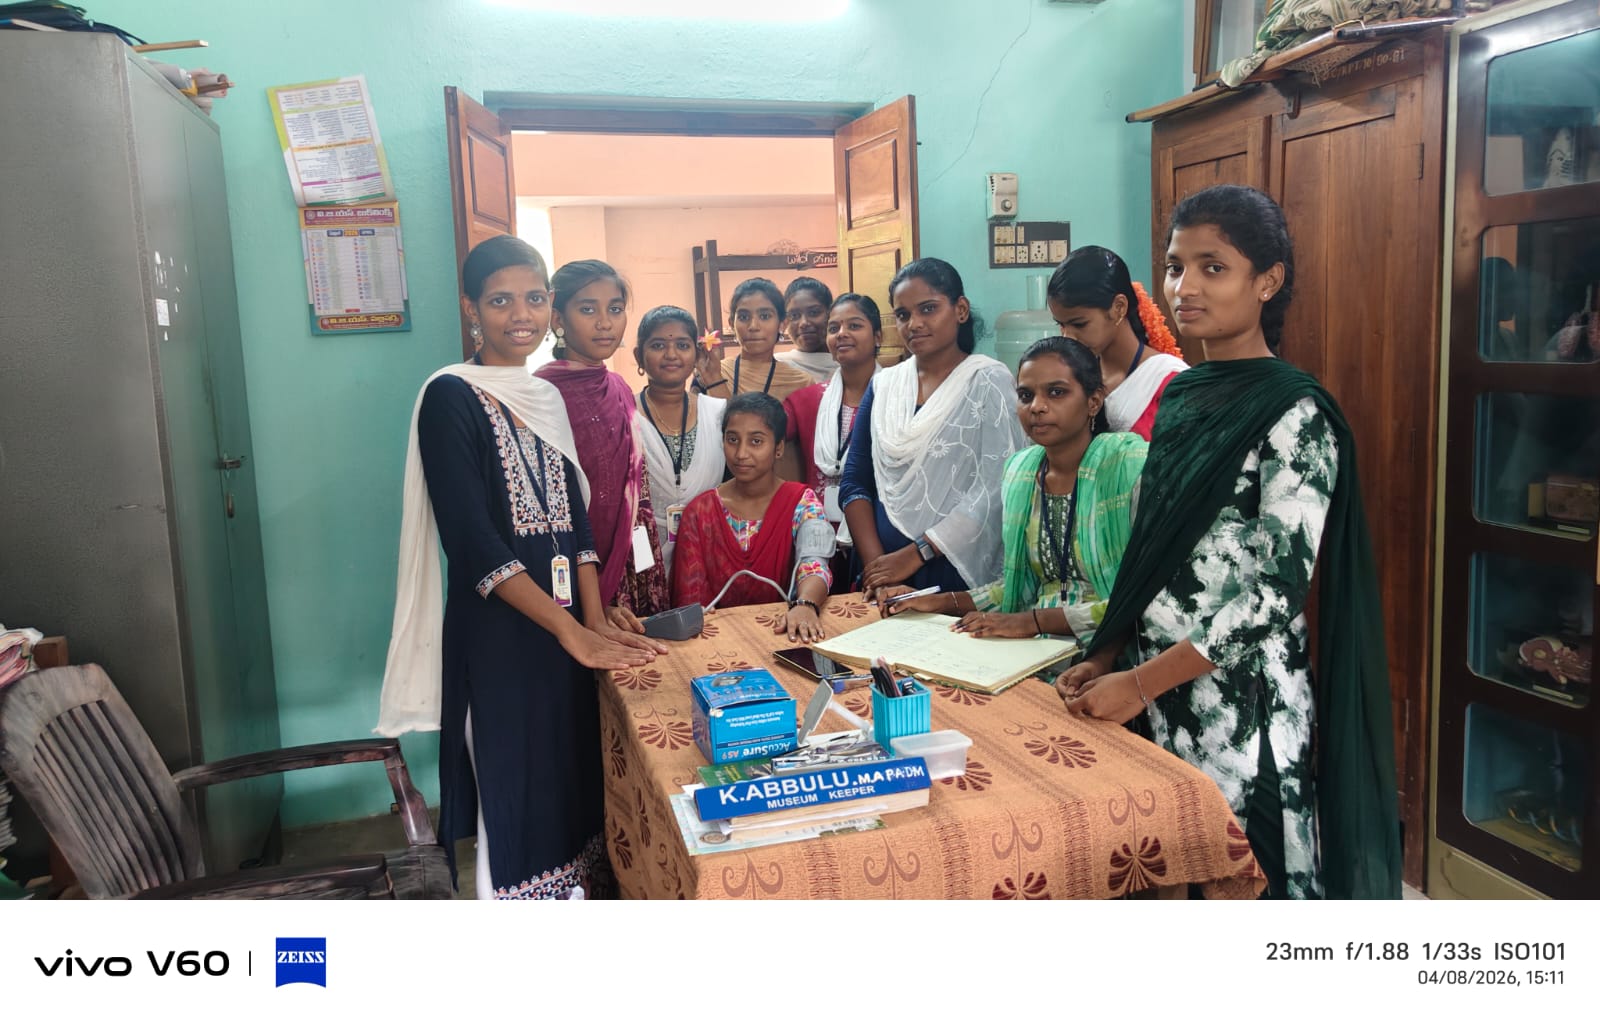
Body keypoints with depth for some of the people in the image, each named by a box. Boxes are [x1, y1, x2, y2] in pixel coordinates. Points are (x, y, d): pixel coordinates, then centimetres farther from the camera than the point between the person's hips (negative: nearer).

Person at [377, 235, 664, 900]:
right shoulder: (451, 397, -9)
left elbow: (575, 515, 11)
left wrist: (596, 620, -2)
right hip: (498, 629, -6)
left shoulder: (547, 397, 12)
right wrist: (571, 631, -21)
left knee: (571, 778, 14)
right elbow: (473, 540, -18)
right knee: (516, 789, 2)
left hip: (567, 624, 7)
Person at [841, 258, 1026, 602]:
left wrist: (916, 554, -17)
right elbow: (854, 483, 5)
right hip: (883, 574, 4)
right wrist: (875, 563, -8)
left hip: (961, 575, -4)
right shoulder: (883, 385, 7)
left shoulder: (988, 381, -5)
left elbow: (994, 489, -14)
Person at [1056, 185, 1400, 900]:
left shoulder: (1293, 414, -13)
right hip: (1161, 686, 7)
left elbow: (1276, 592, -18)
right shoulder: (1180, 396, 8)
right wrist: (1103, 660, 5)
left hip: (1242, 695, -6)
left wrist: (1140, 684, -18)